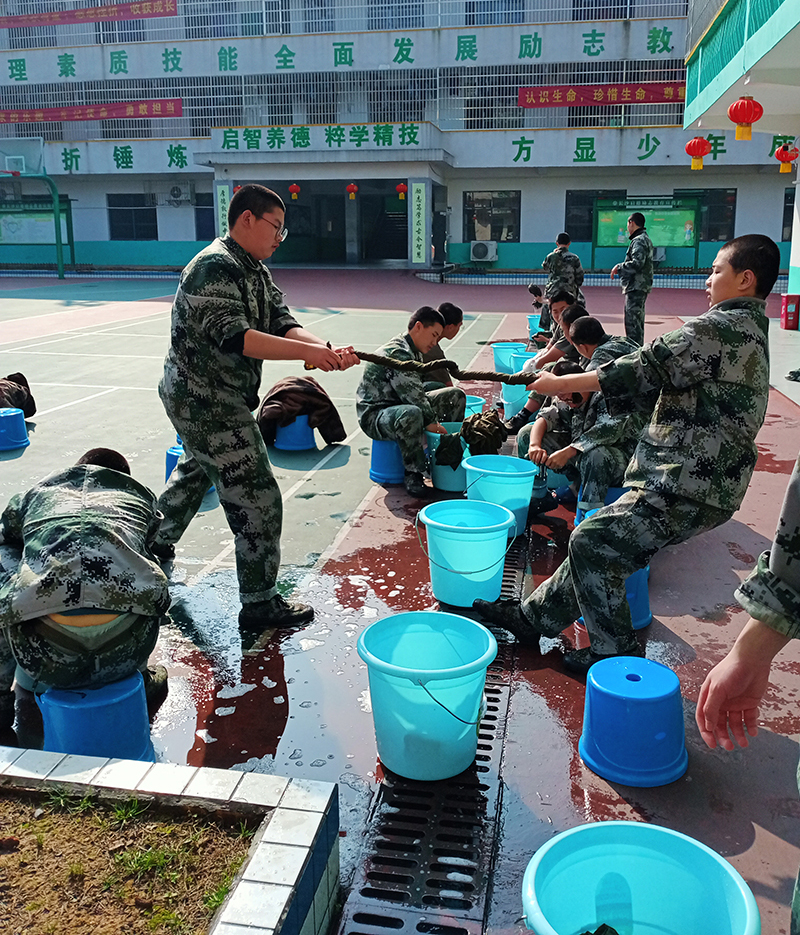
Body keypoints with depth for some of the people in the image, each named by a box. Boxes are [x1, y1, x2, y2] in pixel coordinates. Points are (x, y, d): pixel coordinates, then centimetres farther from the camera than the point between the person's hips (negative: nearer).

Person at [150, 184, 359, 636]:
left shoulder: (255, 271, 11)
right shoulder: (215, 267, -20)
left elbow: (282, 323, 0)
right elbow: (233, 337, -32)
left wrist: (326, 348, -19)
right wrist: (307, 352, -36)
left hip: (203, 399, 11)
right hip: (206, 402, -11)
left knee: (197, 470, 32)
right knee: (258, 498, -8)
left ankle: (157, 543, 55)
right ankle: (260, 605, 3)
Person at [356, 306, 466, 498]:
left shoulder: (415, 352, 11)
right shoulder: (397, 353, -22)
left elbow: (417, 391, 17)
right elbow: (413, 395, -27)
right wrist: (432, 423, -21)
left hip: (401, 406, 10)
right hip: (374, 416, -10)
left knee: (456, 395, 8)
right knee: (410, 414, -45)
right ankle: (412, 474, -28)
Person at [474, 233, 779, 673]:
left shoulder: (722, 327, -14)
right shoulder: (750, 331, 20)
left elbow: (645, 368, -17)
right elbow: (663, 385, 19)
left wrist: (560, 384, -10)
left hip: (688, 485, -10)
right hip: (702, 482, 10)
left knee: (592, 544, -7)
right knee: (598, 543, 14)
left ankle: (616, 653, 5)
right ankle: (533, 616, 25)